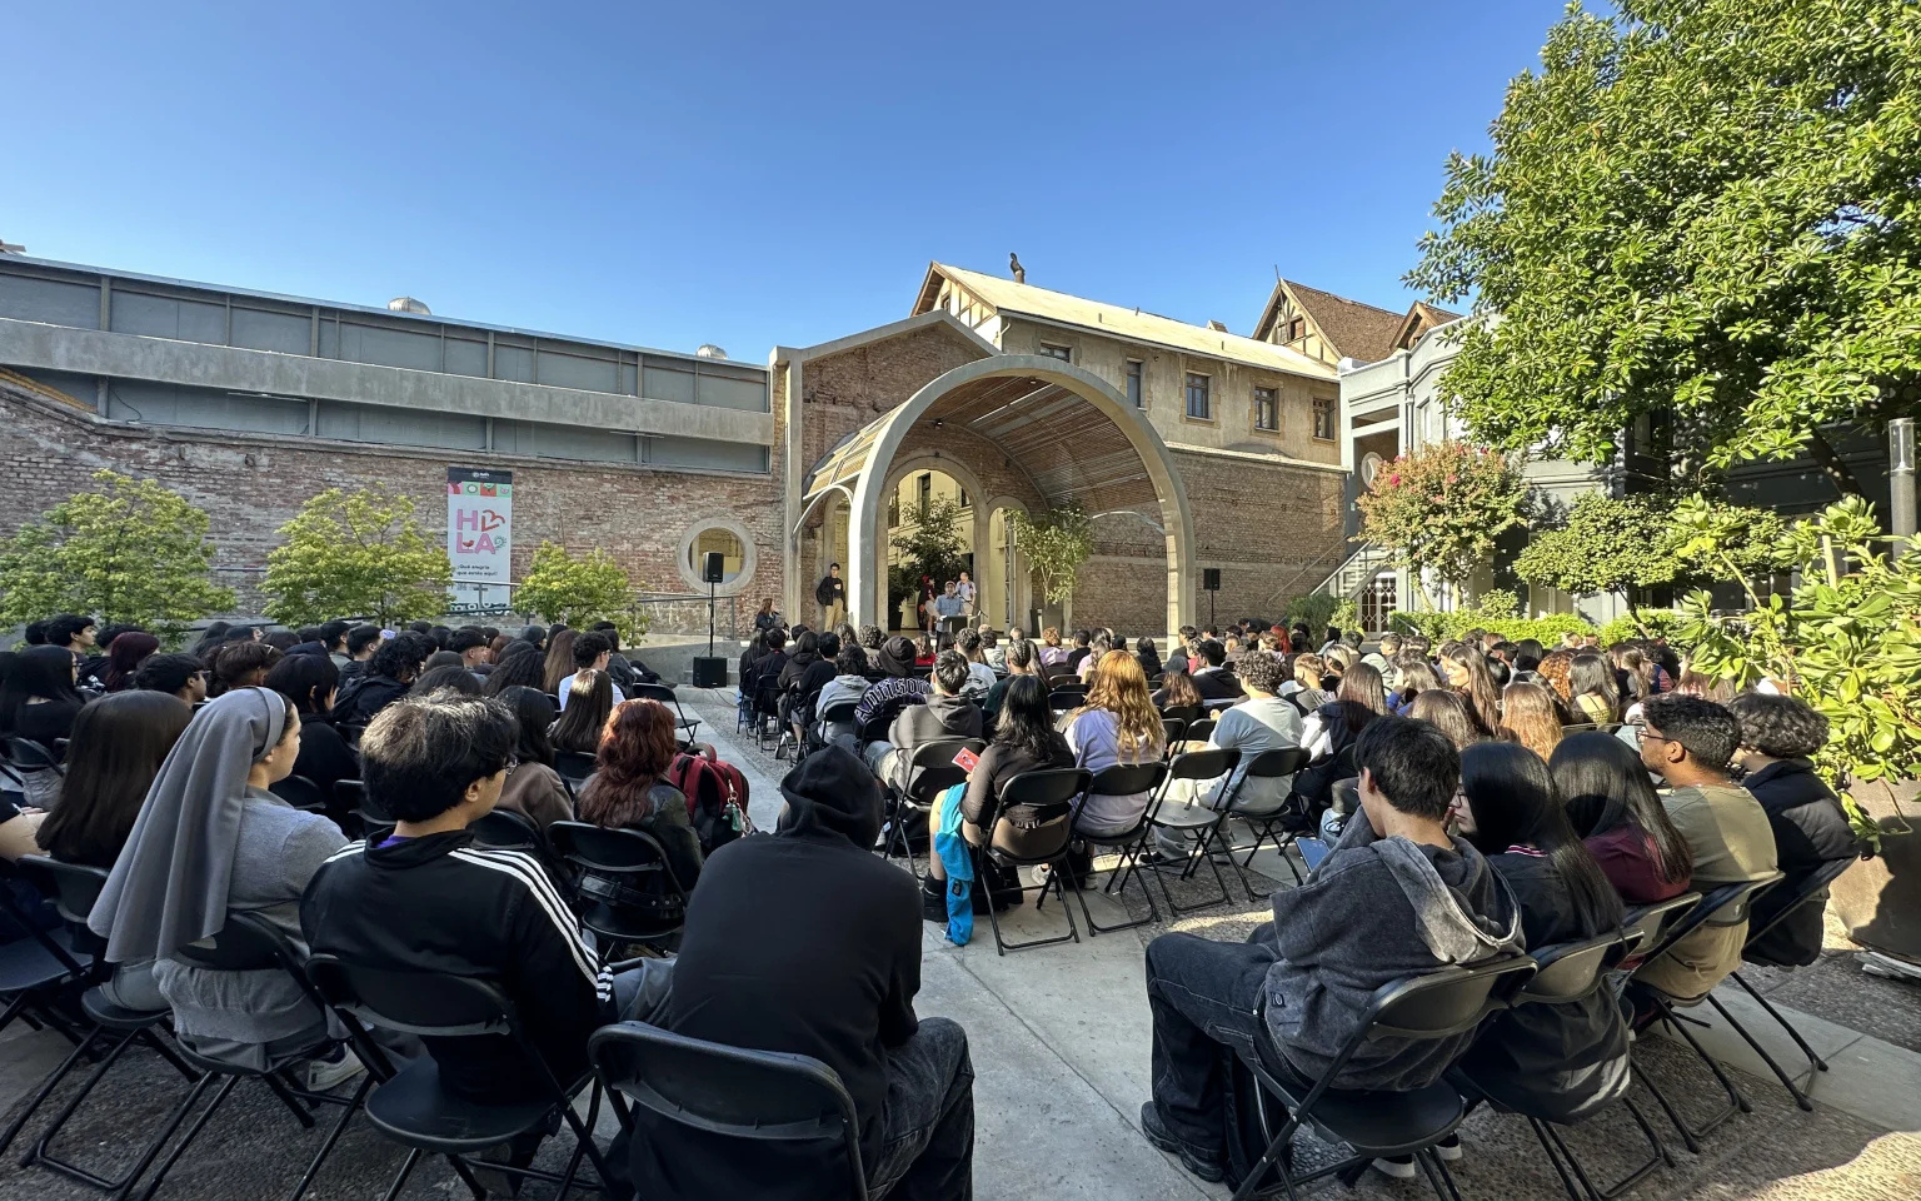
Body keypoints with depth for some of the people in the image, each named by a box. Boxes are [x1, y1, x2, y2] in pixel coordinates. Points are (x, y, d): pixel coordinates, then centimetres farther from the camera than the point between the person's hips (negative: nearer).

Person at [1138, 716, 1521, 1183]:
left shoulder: (1362, 873, -35)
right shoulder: (1476, 865, -10)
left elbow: (1293, 930, -14)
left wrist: (1366, 825, -15)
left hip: (1338, 1054, -7)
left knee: (1167, 954, 9)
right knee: (1261, 940, 30)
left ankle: (1195, 1131, 26)